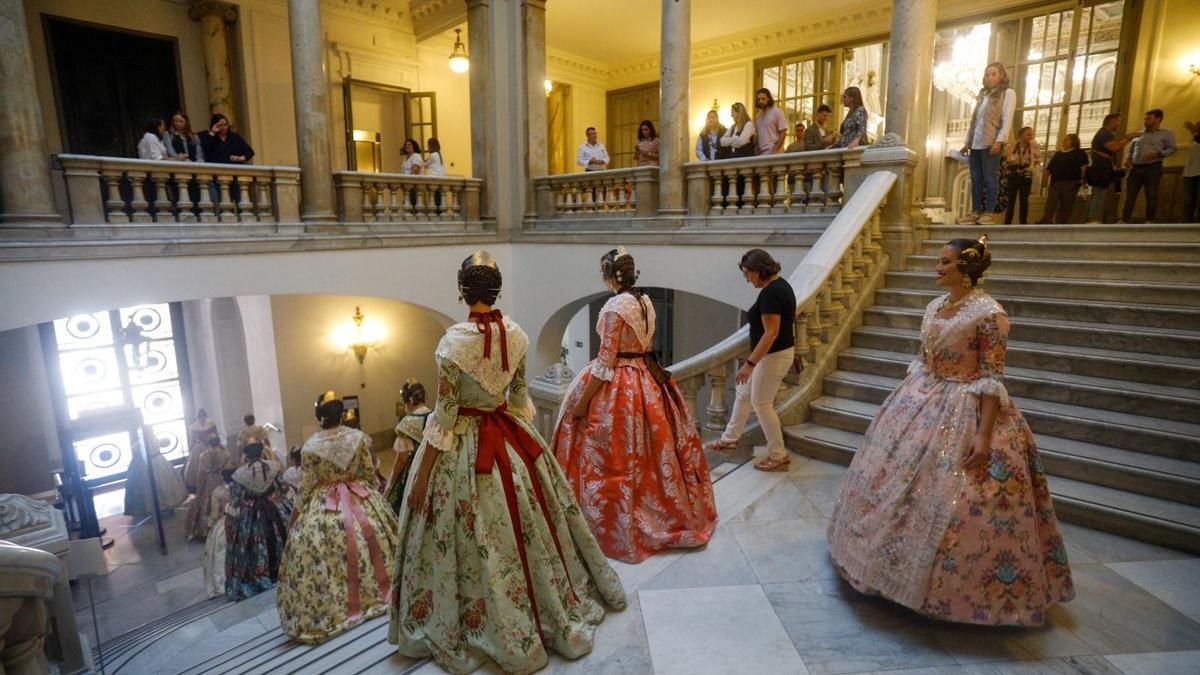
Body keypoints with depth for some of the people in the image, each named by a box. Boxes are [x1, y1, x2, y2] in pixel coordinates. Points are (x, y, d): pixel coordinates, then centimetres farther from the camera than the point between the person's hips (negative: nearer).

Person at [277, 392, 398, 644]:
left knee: (326, 552, 8)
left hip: (323, 507, -2)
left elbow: (307, 485, -4)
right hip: (362, 500, 2)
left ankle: (334, 604, 15)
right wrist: (373, 496, 15)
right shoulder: (359, 437, -8)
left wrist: (296, 512, 11)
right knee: (368, 543, 15)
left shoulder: (310, 446, -11)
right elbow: (371, 472, -1)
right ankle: (376, 590, 26)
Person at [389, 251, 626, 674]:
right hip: (510, 438, 6)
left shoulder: (454, 341, -20)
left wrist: (422, 475, -8)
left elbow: (444, 417, -17)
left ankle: (492, 631, 27)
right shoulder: (516, 335, -4)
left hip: (464, 446, -5)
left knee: (476, 538, 10)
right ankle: (556, 612, 41)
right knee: (529, 527, 21)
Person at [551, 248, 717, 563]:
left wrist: (581, 403, -14)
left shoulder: (615, 307, -19)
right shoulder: (645, 301, 6)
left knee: (619, 460, 5)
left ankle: (618, 525, 19)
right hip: (647, 380, 9)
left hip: (618, 386, -9)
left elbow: (606, 363, -20)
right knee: (652, 452, 21)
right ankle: (677, 512, 37)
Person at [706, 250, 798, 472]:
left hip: (772, 356, -10)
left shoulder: (769, 293, -23)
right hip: (783, 351, 10)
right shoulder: (781, 284, 7)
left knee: (761, 403, 4)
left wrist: (750, 363, -25)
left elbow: (771, 333, -26)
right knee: (744, 392, 20)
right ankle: (729, 438, 34)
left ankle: (778, 456, 17)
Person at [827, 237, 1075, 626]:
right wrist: (903, 401, 16)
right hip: (921, 403, 8)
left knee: (950, 501, -1)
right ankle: (897, 559, 37)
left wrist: (984, 435, -23)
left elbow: (991, 380, -19)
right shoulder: (934, 307, 7)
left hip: (963, 413, -8)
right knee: (897, 478, 16)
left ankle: (951, 586, 21)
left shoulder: (989, 315, -16)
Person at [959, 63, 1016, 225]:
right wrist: (967, 142, 12)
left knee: (990, 178, -8)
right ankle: (976, 212, 4)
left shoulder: (1007, 93, 4)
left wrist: (999, 141, -17)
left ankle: (990, 213, -8)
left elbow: (1007, 119, -6)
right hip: (976, 144, 6)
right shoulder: (982, 95, 22)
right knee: (976, 179, 2)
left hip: (992, 143, -6)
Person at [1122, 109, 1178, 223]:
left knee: (1151, 196, -2)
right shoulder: (1139, 134, 18)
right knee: (1129, 196, -1)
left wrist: (1158, 154, -16)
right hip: (1135, 168, 4)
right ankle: (1124, 220, -1)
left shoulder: (1167, 133, 7)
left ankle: (1149, 222, 2)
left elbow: (1172, 148, 3)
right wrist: (1128, 159, 4)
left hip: (1153, 168, -3)